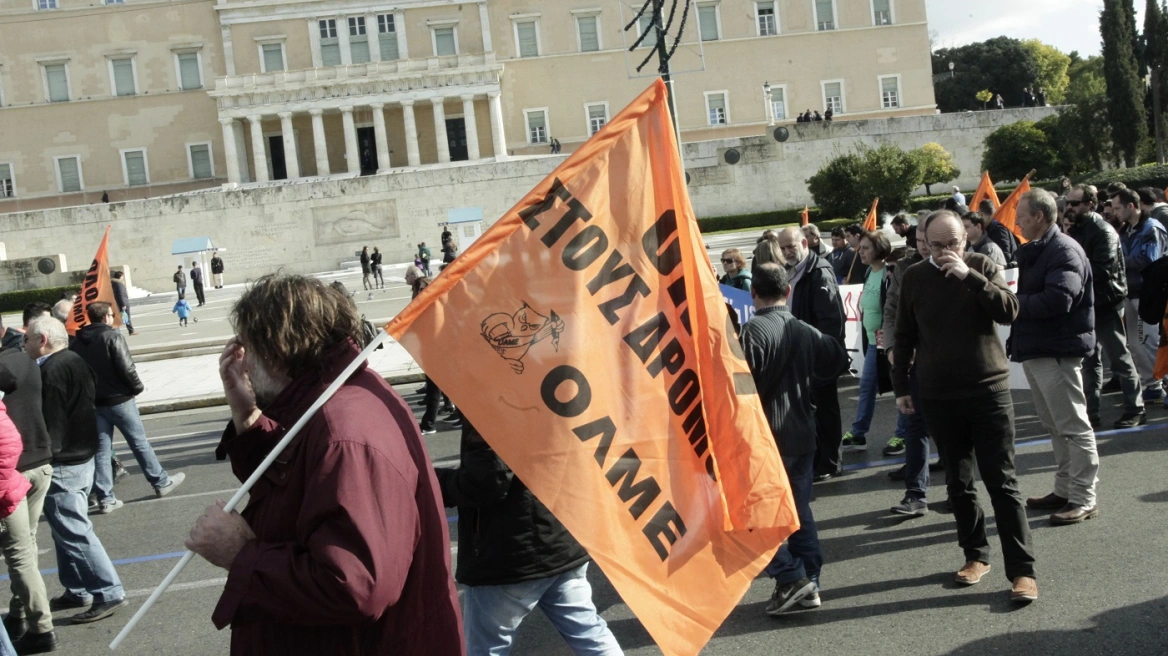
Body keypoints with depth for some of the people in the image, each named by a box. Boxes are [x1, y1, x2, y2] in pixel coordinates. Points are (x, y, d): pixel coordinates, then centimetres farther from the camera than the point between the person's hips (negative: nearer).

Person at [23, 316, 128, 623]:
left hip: (62, 464, -10)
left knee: (73, 531, -6)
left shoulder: (51, 371, -19)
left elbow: (49, 423, -21)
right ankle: (77, 590, 26)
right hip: (82, 456, 10)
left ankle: (108, 593, -4)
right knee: (69, 528, 18)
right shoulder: (76, 362, 12)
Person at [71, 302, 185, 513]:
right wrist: (137, 387, -4)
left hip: (93, 403, 5)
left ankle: (105, 498, 6)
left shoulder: (77, 343, 6)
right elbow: (126, 368, -18)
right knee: (139, 443, 7)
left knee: (101, 450, 7)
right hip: (119, 400, -5)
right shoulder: (112, 337, -14)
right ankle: (161, 482, 19)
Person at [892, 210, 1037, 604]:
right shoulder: (914, 278, 3)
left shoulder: (983, 267, -1)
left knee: (1002, 482, -1)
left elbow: (1009, 311, -15)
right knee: (958, 482, 10)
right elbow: (905, 337, 10)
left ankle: (1022, 569, 2)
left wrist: (968, 276, -22)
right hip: (938, 397, 2)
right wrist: (901, 387, 9)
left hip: (988, 390, -2)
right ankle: (976, 555, 24)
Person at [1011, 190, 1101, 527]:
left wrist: (1014, 303, -16)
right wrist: (1016, 302, -2)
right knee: (1054, 426, 16)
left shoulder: (1064, 250, -15)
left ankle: (1083, 499, 4)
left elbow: (1058, 300, -27)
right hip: (1035, 349, 10)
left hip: (1058, 351, -10)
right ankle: (1064, 490, 26)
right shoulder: (1033, 251, 15)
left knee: (1073, 426, -3)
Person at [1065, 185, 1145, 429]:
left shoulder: (1103, 232, -14)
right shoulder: (1074, 230, 11)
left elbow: (1101, 272, -22)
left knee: (1119, 358, 1)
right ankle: (1091, 413, 17)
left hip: (1106, 304, -8)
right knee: (1089, 360, 11)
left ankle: (1135, 409, 13)